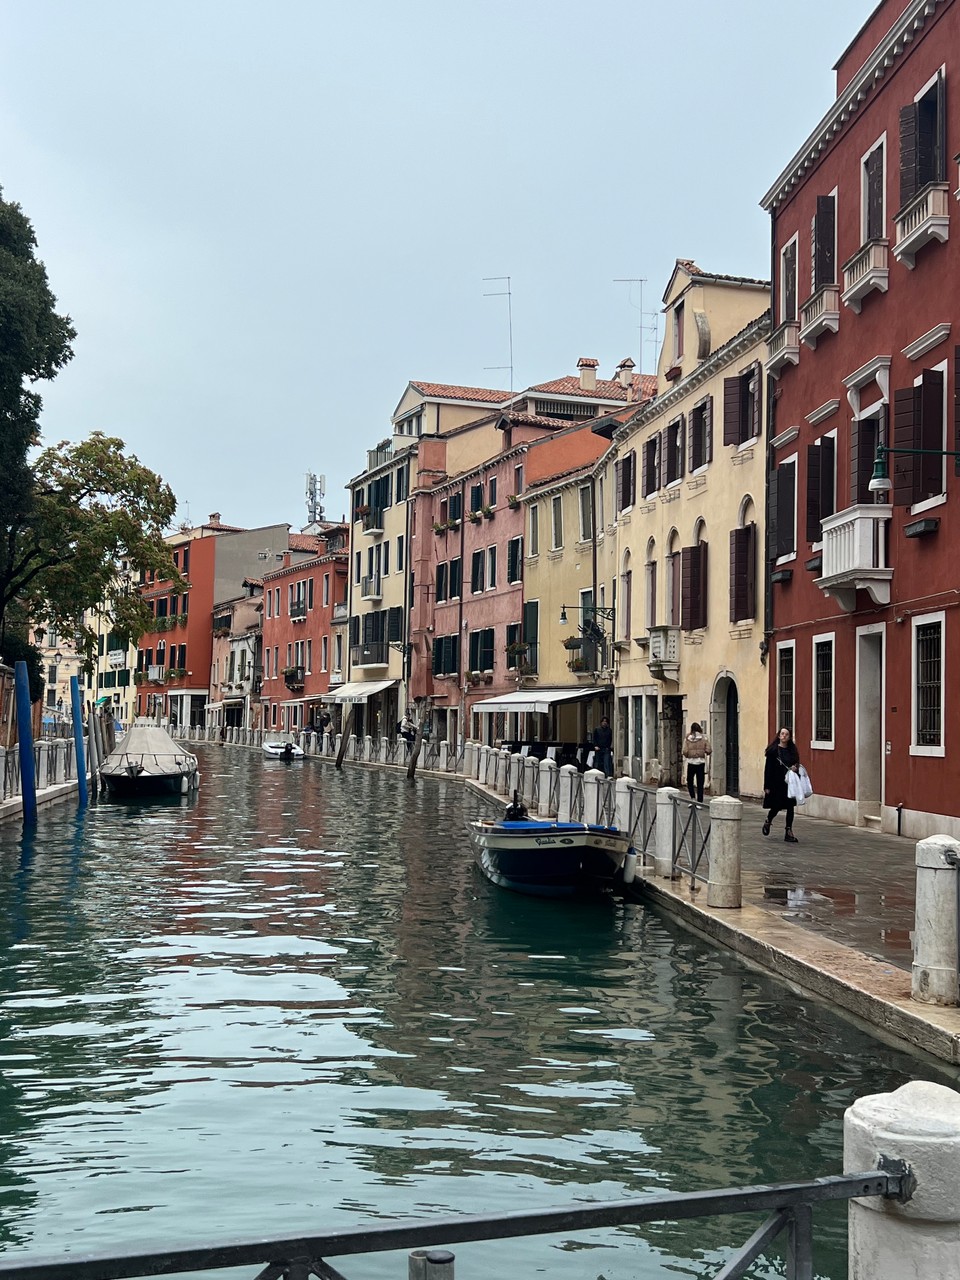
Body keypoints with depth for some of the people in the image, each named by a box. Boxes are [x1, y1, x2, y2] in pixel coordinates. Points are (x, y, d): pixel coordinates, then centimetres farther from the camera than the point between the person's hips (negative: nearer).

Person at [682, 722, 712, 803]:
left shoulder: (687, 738, -2)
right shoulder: (704, 738, -2)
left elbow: (685, 751, -6)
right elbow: (709, 751, -6)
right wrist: (706, 752, 16)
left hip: (691, 762, 0)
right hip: (701, 762, 0)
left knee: (690, 782, 15)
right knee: (700, 784, 5)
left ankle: (693, 798, -1)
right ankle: (699, 802, 3)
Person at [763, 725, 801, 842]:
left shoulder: (792, 750, 7)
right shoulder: (773, 750, -6)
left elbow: (797, 764, 19)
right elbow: (768, 768, -8)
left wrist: (795, 768, -8)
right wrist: (767, 786, -12)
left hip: (789, 783, 4)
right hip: (776, 783, -4)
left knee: (790, 807, 1)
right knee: (776, 807, 3)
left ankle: (789, 832, 6)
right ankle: (767, 822, 33)